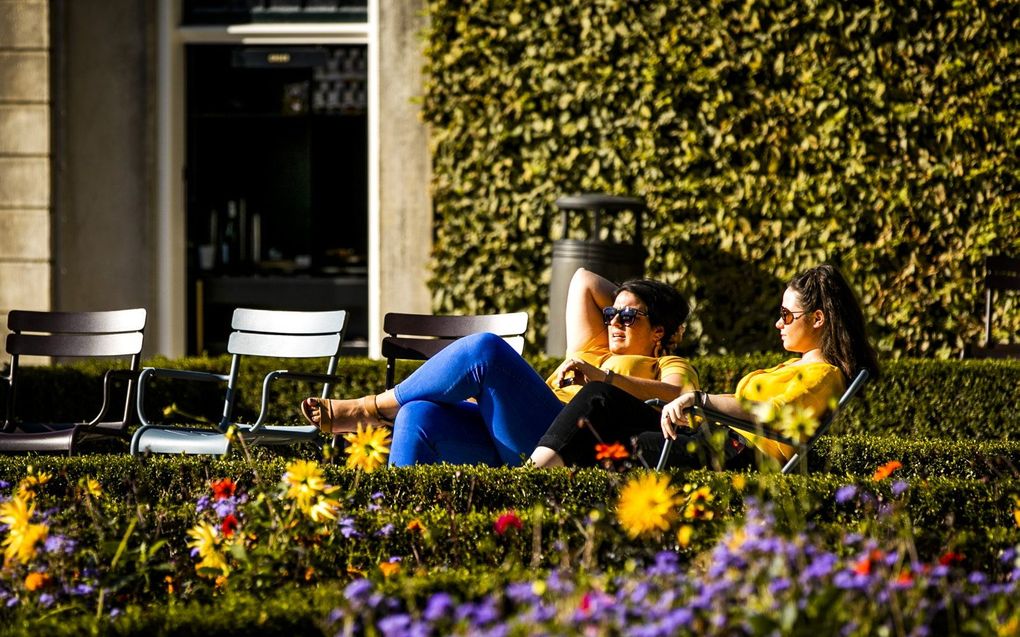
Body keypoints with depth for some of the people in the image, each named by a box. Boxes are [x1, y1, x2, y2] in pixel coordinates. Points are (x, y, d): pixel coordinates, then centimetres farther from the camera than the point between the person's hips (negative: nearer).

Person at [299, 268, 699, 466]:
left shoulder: (669, 368, 17)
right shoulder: (593, 350, 39)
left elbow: (682, 398, -8)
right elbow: (583, 280, 43)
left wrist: (606, 378, -17)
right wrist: (627, 304, 41)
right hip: (507, 446, 8)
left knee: (485, 350, -24)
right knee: (419, 416, -21)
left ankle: (368, 410, -11)